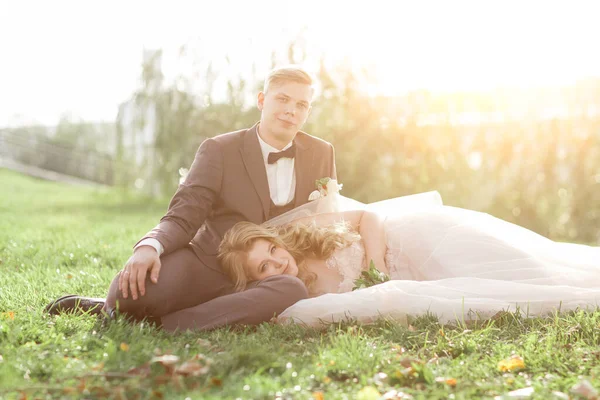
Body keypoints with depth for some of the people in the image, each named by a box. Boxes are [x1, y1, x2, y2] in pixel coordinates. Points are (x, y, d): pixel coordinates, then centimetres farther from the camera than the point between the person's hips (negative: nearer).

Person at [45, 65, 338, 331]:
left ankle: (159, 324, -26)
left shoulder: (322, 154, 7)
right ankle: (114, 307, 3)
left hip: (263, 278, 3)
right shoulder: (219, 150, -2)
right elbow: (183, 217, -9)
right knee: (134, 283, -37)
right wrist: (150, 246, -31)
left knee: (294, 291, -37)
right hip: (206, 264, -3)